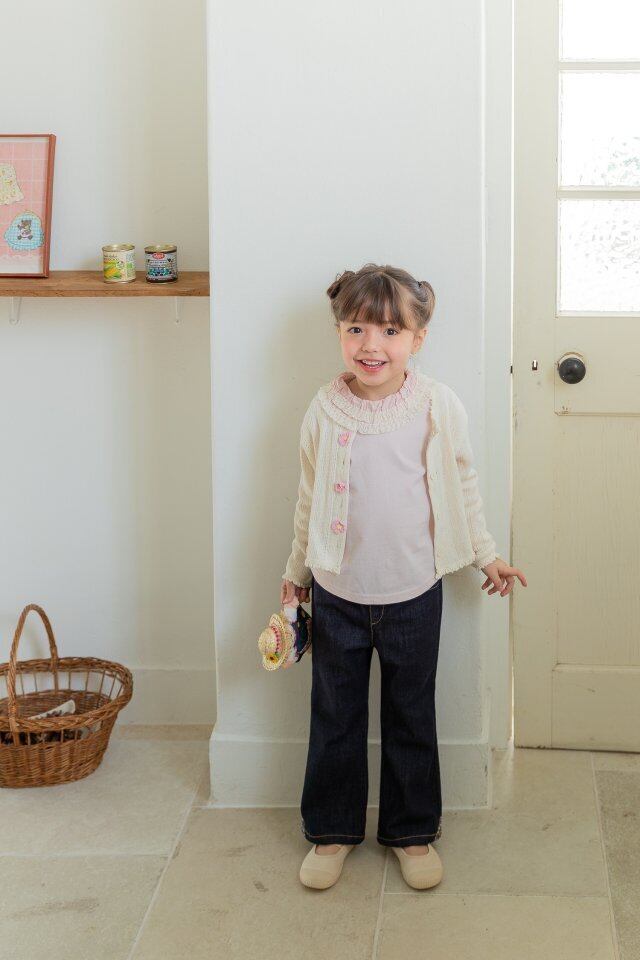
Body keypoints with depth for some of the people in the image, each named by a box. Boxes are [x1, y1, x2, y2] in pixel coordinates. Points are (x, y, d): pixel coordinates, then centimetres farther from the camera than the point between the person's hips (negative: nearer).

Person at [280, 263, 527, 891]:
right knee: (335, 716, 13)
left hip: (413, 593, 0)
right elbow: (309, 498, 5)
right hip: (336, 593, 1)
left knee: (411, 717, 14)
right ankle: (332, 828, 30)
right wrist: (296, 570, 13)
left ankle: (412, 829, 31)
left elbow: (462, 485, 5)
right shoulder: (325, 410, -7)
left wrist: (487, 556, 12)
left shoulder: (439, 406, -9)